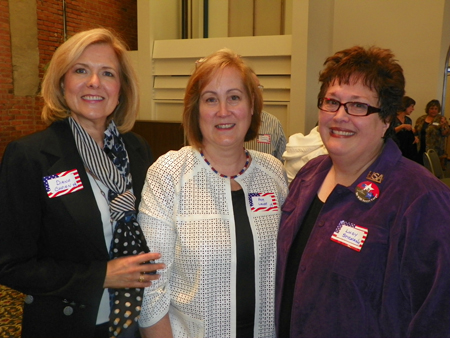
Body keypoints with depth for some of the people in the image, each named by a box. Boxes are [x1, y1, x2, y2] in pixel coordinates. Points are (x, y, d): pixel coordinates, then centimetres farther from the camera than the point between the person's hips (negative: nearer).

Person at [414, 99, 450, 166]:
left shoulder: (441, 119, -3)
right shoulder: (421, 119, 9)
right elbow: (415, 131, 20)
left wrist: (444, 125, -28)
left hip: (434, 150, -4)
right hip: (420, 149, 4)